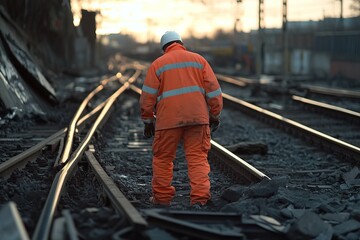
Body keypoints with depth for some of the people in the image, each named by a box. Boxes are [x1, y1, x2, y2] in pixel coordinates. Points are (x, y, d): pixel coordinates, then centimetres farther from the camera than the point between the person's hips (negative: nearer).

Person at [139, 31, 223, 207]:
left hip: (168, 119, -1)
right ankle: (200, 198, -6)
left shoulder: (157, 64, 7)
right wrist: (215, 115, 13)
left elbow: (148, 96, 3)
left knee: (163, 158, 11)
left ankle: (162, 197, 16)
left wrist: (148, 120, 11)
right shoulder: (198, 60, 12)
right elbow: (213, 90, 7)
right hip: (197, 118, 1)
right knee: (198, 158, 2)